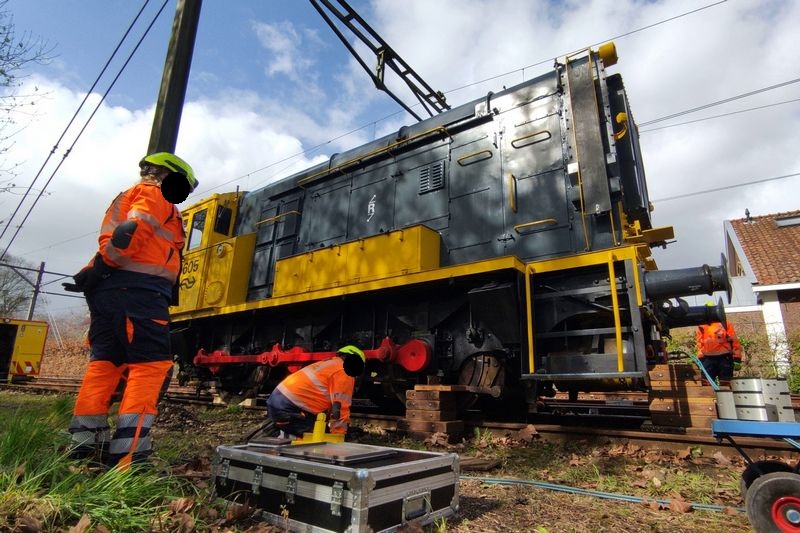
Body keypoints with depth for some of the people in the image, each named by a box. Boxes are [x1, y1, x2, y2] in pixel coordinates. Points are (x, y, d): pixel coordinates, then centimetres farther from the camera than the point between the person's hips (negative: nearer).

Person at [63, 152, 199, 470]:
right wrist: (102, 267, -17)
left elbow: (111, 238, 25)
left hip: (107, 289, 10)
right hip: (138, 289, -10)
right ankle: (128, 452, -13)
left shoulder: (126, 198, 32)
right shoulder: (154, 194, 1)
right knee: (151, 363, -10)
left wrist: (95, 275, 19)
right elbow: (132, 231, -16)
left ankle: (83, 444, 13)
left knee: (105, 361, 11)